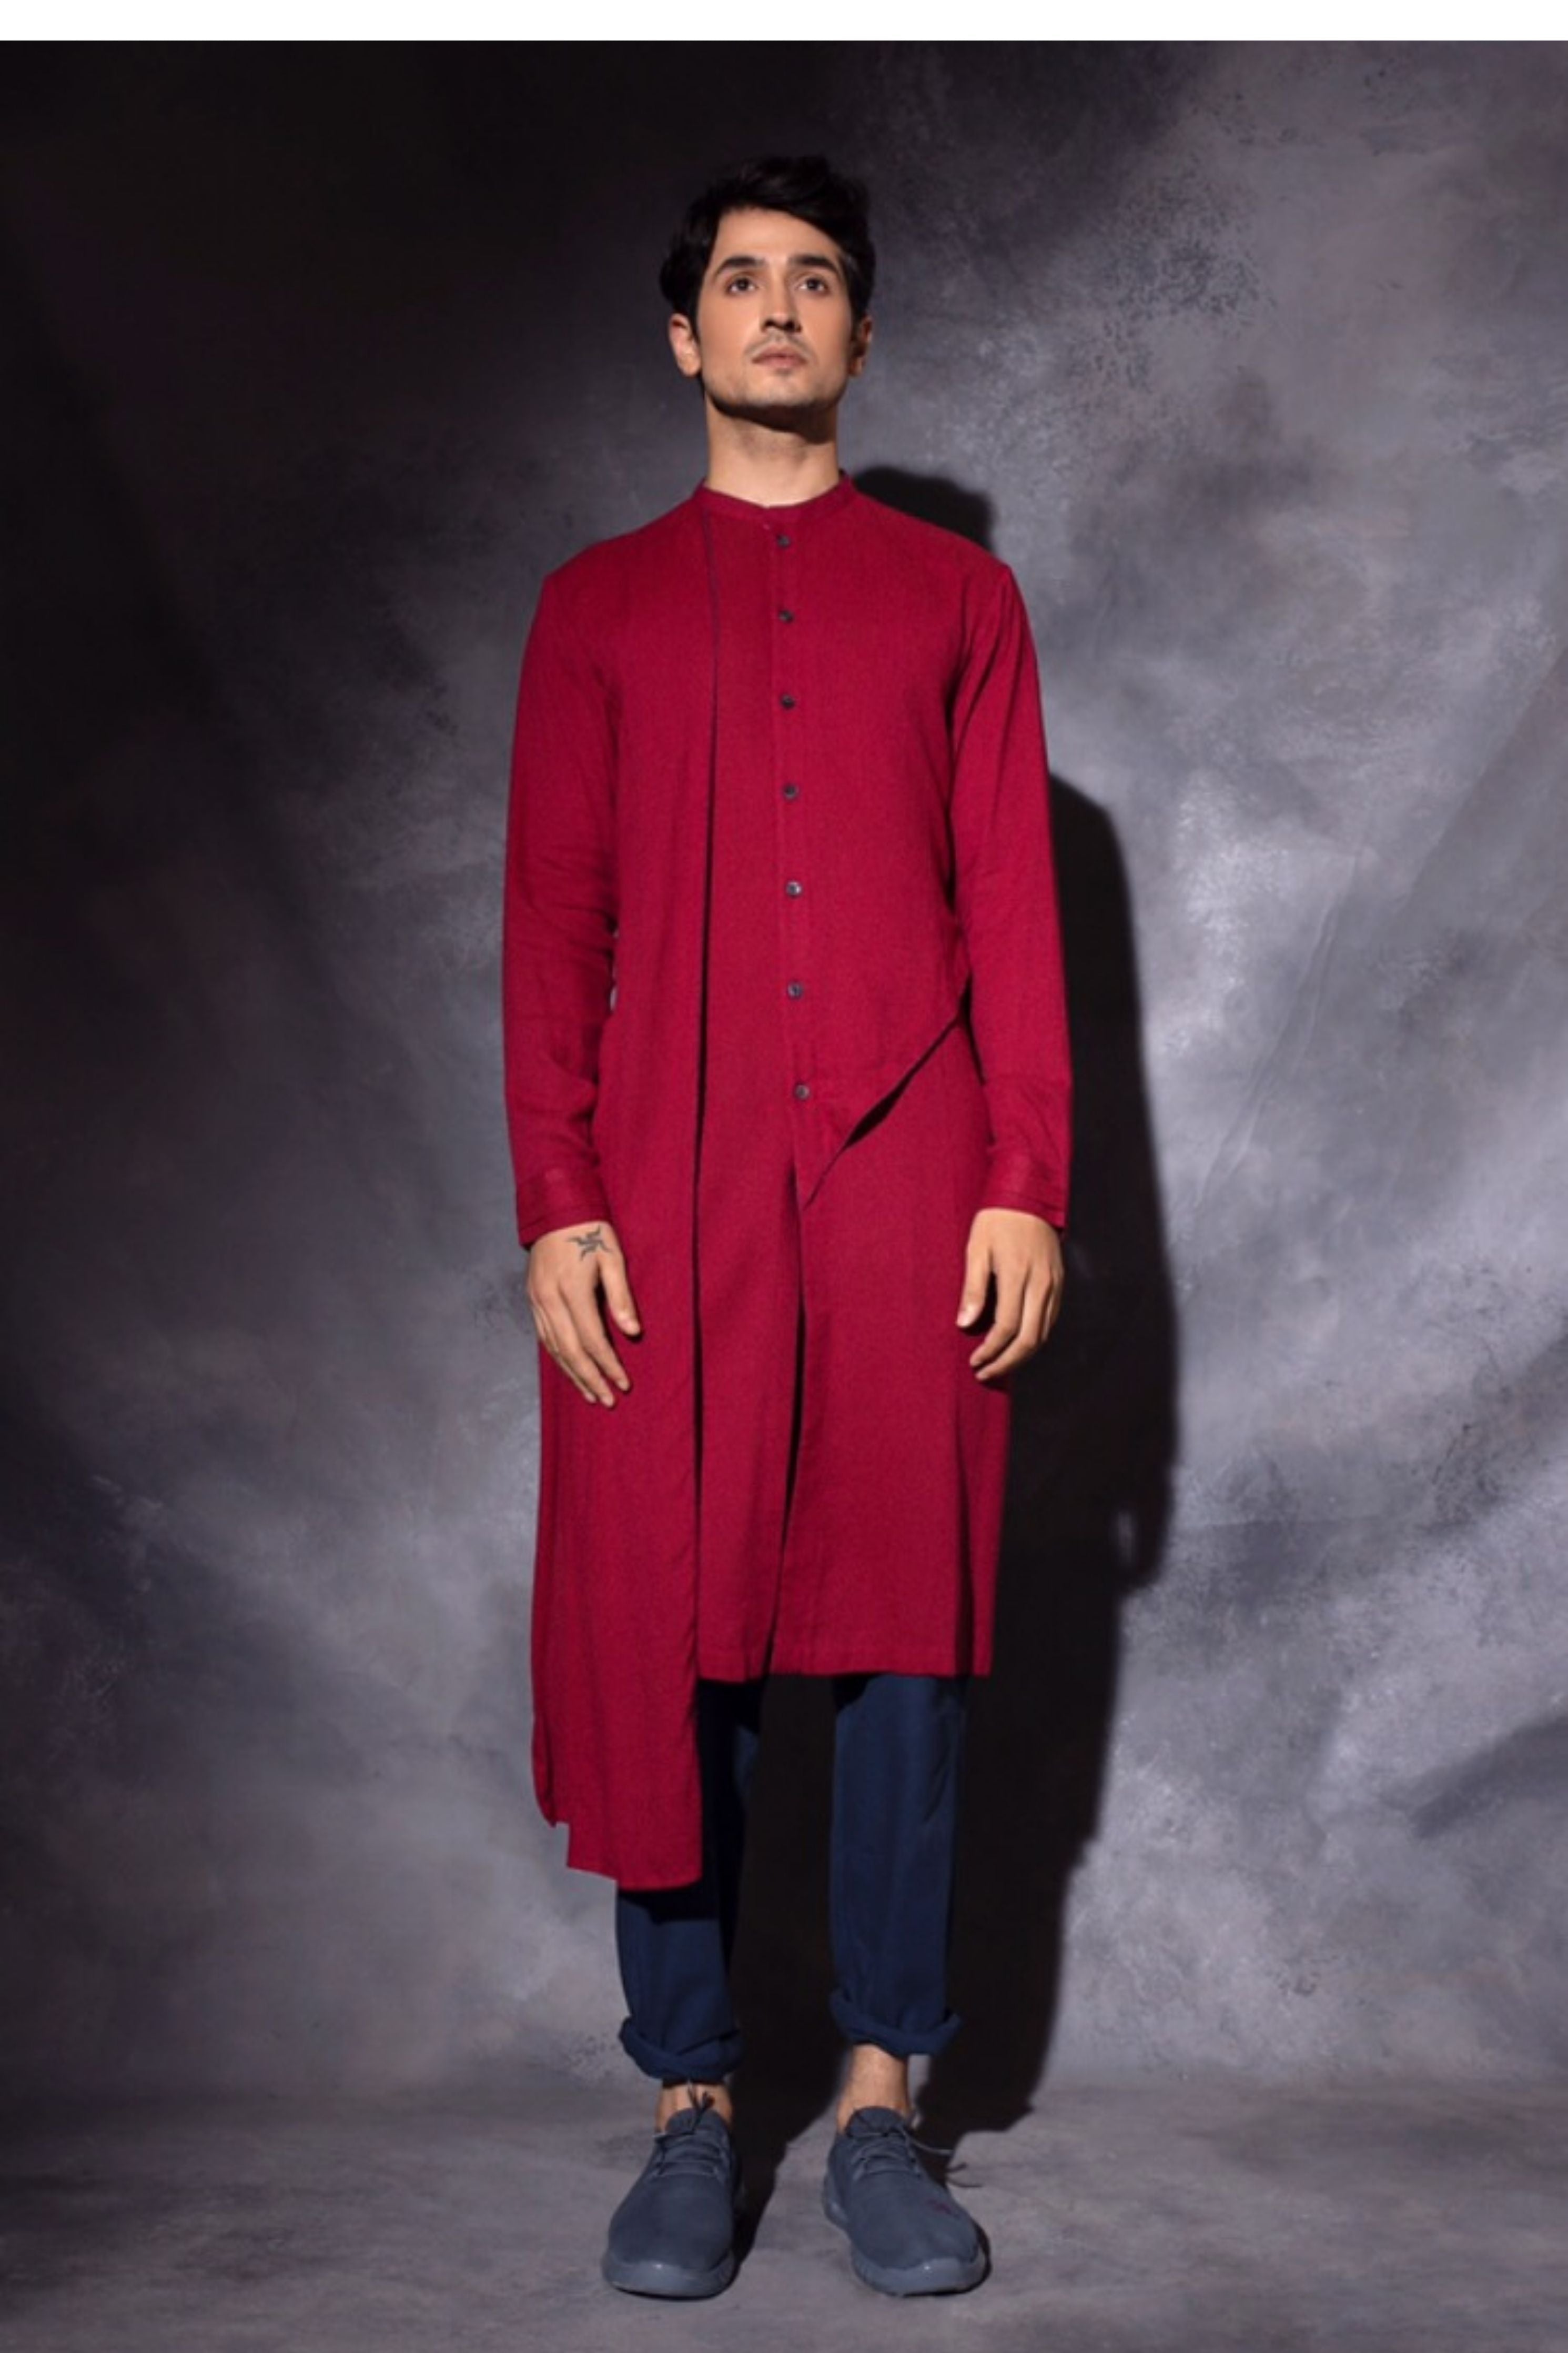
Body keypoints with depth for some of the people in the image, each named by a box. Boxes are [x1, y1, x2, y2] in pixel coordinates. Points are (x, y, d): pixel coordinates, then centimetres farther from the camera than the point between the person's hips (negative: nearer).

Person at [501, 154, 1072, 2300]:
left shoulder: (957, 596, 13)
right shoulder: (600, 607, 13)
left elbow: (1013, 912, 7)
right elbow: (551, 921, 7)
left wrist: (1026, 1187, -2)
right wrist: (556, 1206, -3)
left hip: (909, 1186, 0)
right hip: (667, 1195, 0)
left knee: (903, 1631, 2)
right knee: (668, 1638, 1)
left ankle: (880, 2099, 14)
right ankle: (693, 2104, 13)